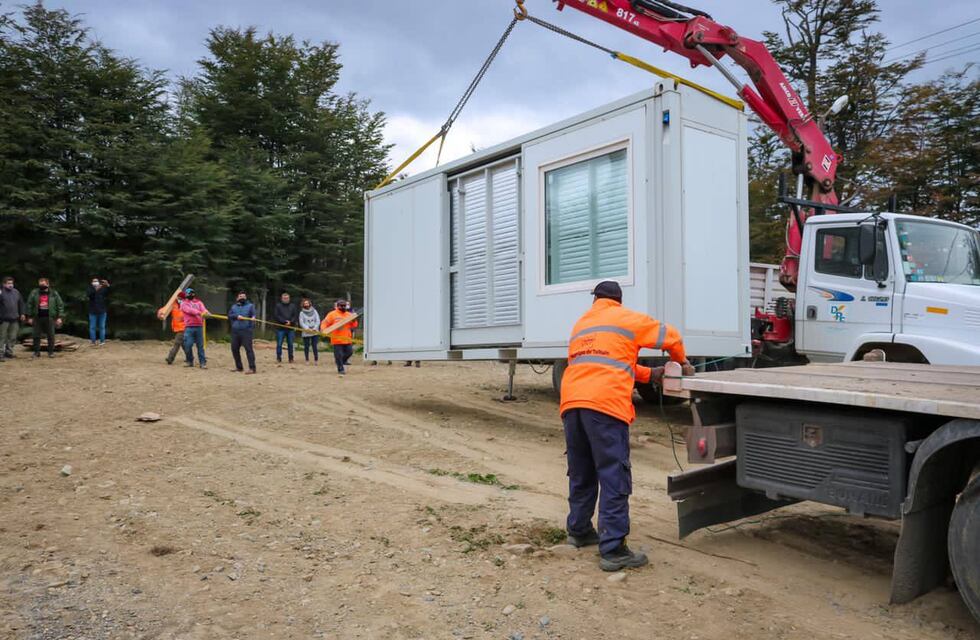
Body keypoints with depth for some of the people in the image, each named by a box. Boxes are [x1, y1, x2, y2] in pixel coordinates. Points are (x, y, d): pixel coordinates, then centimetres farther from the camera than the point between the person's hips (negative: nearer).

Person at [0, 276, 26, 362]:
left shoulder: (16, 292, 12)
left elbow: (21, 303, 17)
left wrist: (23, 313, 12)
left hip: (14, 319, 5)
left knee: (12, 337, 10)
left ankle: (9, 352, 20)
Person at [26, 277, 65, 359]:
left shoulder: (54, 293, 0)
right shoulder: (34, 293, 2)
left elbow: (60, 305, 2)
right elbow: (29, 305, 5)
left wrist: (60, 317, -4)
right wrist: (29, 317, 2)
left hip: (49, 318, -1)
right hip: (37, 318, 1)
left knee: (51, 336, 4)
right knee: (36, 336, 5)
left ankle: (51, 352, 14)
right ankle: (37, 352, 15)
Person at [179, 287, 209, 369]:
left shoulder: (198, 302, 16)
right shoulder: (184, 303, 7)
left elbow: (203, 309, -3)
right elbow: (189, 310, -11)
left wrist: (206, 312, -28)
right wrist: (198, 312, -29)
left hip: (199, 326, 2)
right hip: (189, 327, -2)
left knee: (200, 345, 0)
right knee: (188, 345, -4)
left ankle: (203, 363, 1)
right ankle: (190, 361, 14)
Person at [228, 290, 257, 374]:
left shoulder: (250, 306, 9)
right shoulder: (234, 306, 19)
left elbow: (254, 314, -6)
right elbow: (229, 315, 5)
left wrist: (253, 317, -29)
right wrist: (237, 316, -13)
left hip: (246, 330, -5)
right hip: (235, 331, 5)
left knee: (248, 348, -12)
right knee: (234, 348, 8)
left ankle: (252, 368, -14)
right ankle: (239, 367, 23)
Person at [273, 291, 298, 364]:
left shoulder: (293, 306, 11)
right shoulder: (278, 305, 4)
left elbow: (296, 315, 5)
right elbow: (276, 316, -6)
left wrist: (291, 322, -12)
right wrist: (284, 321, -14)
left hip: (290, 328, 2)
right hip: (280, 328, -2)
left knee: (290, 344, 5)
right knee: (279, 344, -2)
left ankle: (291, 359, 12)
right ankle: (279, 359, 4)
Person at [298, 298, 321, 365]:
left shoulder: (314, 311, 6)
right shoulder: (302, 313, 3)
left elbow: (318, 321, 1)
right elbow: (301, 323, -4)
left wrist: (315, 328, -14)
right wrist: (307, 328, -18)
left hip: (315, 332, 0)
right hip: (306, 333, 0)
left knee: (315, 346, -4)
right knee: (306, 347, 4)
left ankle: (316, 360, 6)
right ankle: (307, 360, 15)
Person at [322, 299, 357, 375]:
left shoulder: (349, 315, 11)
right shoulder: (332, 314, 0)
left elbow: (354, 325, 13)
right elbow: (325, 323, -2)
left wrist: (354, 321, -7)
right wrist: (322, 329, -19)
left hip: (347, 339, 4)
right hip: (337, 339, -4)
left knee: (349, 352, 6)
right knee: (339, 354, -3)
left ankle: (341, 361, 30)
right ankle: (341, 369, 7)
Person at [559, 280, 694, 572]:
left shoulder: (581, 324, 29)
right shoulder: (626, 318, 11)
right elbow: (669, 336, 19)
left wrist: (649, 375, 32)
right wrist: (682, 362, 38)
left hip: (571, 404, 6)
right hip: (605, 405, -6)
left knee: (581, 474, 20)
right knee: (614, 479, -3)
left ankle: (579, 530, 33)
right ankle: (612, 550, -4)